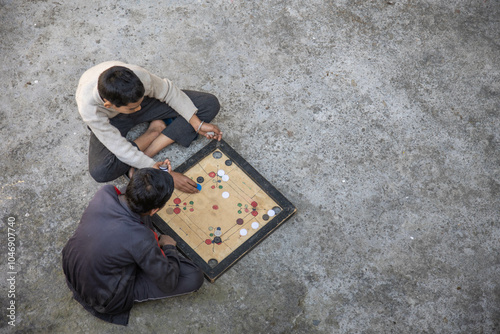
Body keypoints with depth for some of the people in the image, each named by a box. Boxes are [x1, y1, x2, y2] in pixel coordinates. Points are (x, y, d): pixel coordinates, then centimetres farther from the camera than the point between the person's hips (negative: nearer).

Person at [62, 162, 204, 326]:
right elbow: (168, 284, -19)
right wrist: (169, 247, -3)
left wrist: (153, 176, -2)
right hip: (104, 301, -6)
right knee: (194, 278, -10)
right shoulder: (141, 240, -36)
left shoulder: (104, 192, -22)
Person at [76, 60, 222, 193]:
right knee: (100, 172, -33)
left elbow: (167, 91, -14)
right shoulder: (88, 106, -40)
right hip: (112, 120, -2)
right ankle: (155, 130, -9)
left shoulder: (139, 76, -37)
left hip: (148, 102, 3)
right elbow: (121, 150, -33)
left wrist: (198, 124, -17)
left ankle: (146, 153, -17)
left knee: (210, 104, -14)